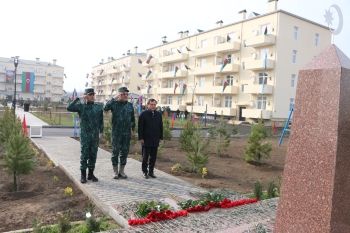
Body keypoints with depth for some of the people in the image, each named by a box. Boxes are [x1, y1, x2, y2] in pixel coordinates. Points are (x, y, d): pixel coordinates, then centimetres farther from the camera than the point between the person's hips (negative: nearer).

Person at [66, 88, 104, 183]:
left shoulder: (99, 107, 8)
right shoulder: (81, 107, 2)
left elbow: (101, 121, 10)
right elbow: (69, 108, -14)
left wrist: (101, 132, 3)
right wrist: (78, 98, -11)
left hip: (95, 135, 3)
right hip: (85, 135, -2)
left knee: (93, 155, 7)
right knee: (84, 155, 1)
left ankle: (91, 174, 18)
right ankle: (83, 175, 11)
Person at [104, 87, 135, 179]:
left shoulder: (130, 105, 8)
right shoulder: (114, 103, -3)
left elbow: (132, 119, 15)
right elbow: (105, 108, -24)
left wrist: (132, 130, 10)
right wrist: (114, 98, -20)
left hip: (127, 133, 4)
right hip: (116, 132, -3)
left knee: (125, 151, 8)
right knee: (115, 151, 3)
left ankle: (121, 171, 19)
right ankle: (115, 171, 15)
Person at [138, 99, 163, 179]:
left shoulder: (159, 114, 8)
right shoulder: (143, 114, -4)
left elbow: (161, 126, 12)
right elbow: (140, 127, -5)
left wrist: (160, 137, 8)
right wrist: (141, 138, -10)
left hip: (155, 140, 4)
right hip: (146, 139, -4)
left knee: (153, 157, 9)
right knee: (145, 157, 6)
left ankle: (151, 171, 19)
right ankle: (145, 172, 16)